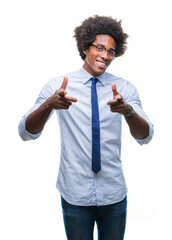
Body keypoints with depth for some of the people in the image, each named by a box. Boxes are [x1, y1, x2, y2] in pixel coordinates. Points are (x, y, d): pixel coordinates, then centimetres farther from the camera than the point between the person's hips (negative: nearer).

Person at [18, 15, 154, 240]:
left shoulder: (125, 88, -2)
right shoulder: (57, 86, -6)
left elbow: (145, 137, -13)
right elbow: (26, 132, -14)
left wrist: (127, 110, -34)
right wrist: (49, 104, -34)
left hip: (114, 194, 2)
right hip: (75, 195, -1)